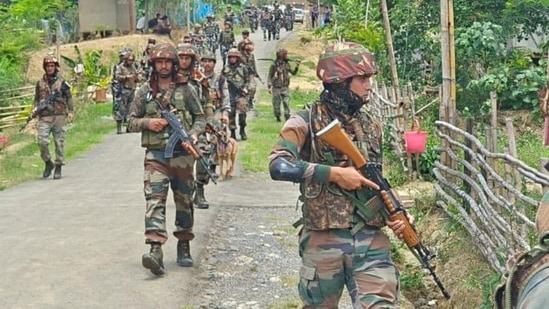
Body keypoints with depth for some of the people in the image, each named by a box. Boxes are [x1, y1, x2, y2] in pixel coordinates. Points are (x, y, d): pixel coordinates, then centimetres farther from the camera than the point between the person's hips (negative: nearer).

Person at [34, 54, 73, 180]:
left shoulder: (62, 82, 6)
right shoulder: (40, 83, 12)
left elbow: (69, 98, 7)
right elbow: (36, 99, 18)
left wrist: (70, 112, -2)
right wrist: (35, 107, -1)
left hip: (59, 117, -1)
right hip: (44, 118, 1)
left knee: (59, 142, 0)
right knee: (42, 141, -11)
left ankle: (58, 168, 8)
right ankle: (48, 163, 11)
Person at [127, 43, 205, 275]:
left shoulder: (185, 89, 6)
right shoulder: (144, 92, 8)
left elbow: (200, 117, 10)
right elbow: (132, 122, 12)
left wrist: (193, 134, -9)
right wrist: (147, 122, -8)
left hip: (182, 154, 1)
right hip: (156, 154, 0)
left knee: (184, 201, 8)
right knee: (154, 199, -15)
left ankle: (184, 246, 24)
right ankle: (156, 249, -25)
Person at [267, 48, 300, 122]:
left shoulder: (286, 64, 7)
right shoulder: (274, 65, -6)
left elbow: (293, 72, 17)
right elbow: (269, 76, -4)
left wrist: (297, 66, 1)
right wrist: (269, 87, -10)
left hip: (285, 88, 3)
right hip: (276, 88, -3)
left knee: (286, 103, -5)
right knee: (276, 104, 4)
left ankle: (287, 117, -3)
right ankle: (277, 117, 19)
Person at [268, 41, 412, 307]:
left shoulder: (370, 126, 11)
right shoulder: (306, 122, -6)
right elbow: (279, 166, -23)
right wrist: (335, 173, -22)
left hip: (371, 240, 4)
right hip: (323, 242, -3)